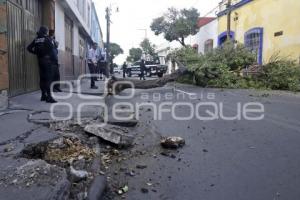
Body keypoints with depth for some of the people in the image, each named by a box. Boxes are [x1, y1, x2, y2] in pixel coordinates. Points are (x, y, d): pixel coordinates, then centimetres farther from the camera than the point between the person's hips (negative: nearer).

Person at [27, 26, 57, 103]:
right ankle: (49, 96, -13)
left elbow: (29, 48, 9)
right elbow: (52, 48, -14)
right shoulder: (47, 38, -6)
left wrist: (36, 52, 15)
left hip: (40, 60, 7)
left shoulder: (36, 39, 12)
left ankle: (43, 95, 16)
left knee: (42, 78, 10)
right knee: (49, 78, -9)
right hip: (47, 59, -7)